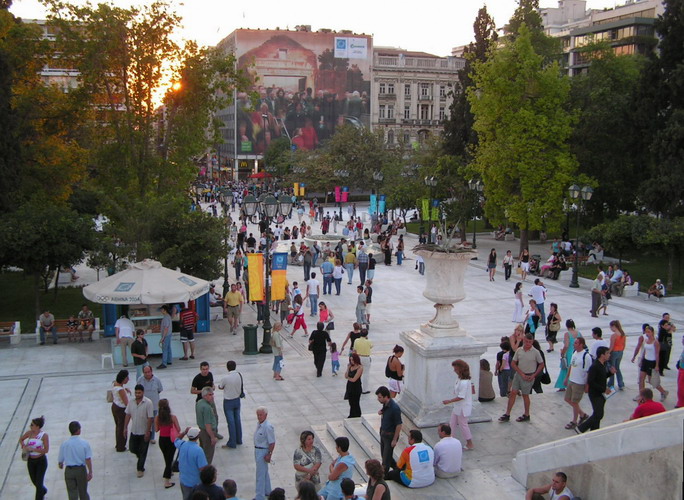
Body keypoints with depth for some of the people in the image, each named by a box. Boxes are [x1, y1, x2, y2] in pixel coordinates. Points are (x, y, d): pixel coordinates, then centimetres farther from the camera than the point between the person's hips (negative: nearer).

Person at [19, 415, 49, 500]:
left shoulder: (44, 435, -18)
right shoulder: (29, 433, -5)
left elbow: (46, 450, -21)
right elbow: (21, 439, 15)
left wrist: (32, 449, -25)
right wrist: (23, 447, -4)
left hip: (41, 461, -5)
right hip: (31, 460, 5)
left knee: (39, 483, -6)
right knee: (34, 481, 19)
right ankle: (43, 491, 49)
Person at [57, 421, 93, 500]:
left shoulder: (64, 444, -6)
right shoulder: (84, 443, -10)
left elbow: (60, 460, 4)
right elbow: (88, 459, -12)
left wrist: (61, 465, 27)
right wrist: (90, 472, -6)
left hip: (69, 471, 1)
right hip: (81, 470, -1)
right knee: (83, 493, 16)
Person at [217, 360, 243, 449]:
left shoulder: (226, 378, -22)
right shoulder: (240, 375, -8)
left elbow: (220, 387, -6)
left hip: (228, 402, -5)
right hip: (237, 400, 5)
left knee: (231, 422, 2)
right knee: (237, 420, 17)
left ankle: (232, 443, 10)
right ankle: (239, 440, 28)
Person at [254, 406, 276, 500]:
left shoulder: (268, 427, -25)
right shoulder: (259, 424, 2)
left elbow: (272, 443, -23)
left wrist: (269, 454, -22)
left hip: (263, 451, -9)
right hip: (257, 450, 9)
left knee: (260, 475, -2)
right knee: (264, 472, 24)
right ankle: (267, 491, 40)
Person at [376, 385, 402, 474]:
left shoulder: (394, 408, -27)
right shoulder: (385, 404, -2)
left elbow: (399, 425, -21)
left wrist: (394, 440, -18)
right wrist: (381, 412, -3)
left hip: (390, 435, -9)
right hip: (383, 433, 9)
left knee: (386, 458, 2)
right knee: (384, 455, 20)